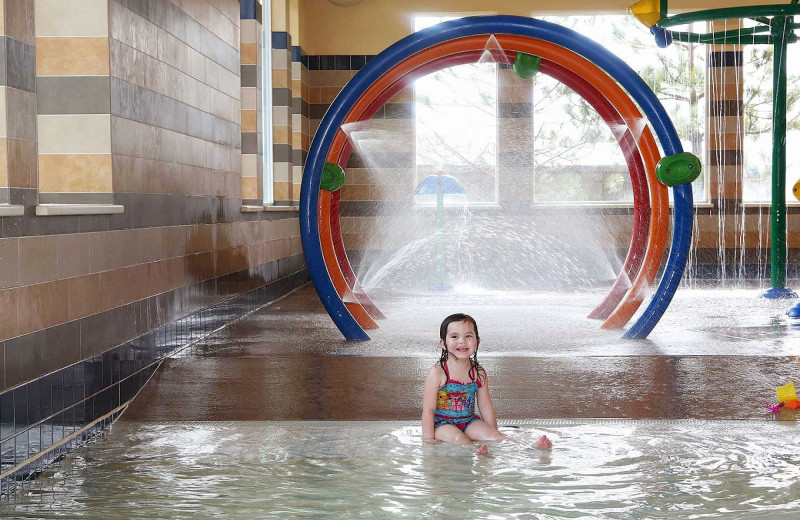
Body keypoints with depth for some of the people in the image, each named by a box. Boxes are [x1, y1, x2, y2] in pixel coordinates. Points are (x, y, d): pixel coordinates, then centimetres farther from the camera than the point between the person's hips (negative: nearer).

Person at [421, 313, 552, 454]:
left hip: (469, 421, 3)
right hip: (442, 423, -3)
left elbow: (485, 406, 9)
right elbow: (428, 409, -11)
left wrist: (495, 434, 7)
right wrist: (429, 439, -17)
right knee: (458, 438, -34)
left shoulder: (479, 373, 2)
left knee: (491, 435, -22)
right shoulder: (437, 372, -12)